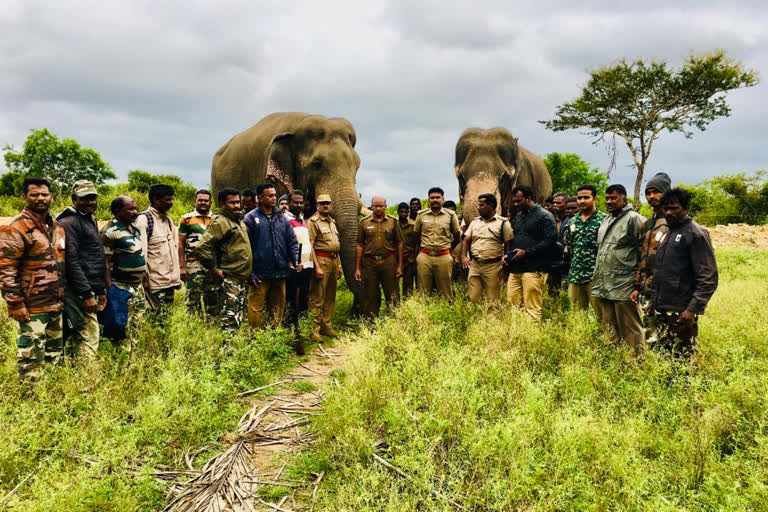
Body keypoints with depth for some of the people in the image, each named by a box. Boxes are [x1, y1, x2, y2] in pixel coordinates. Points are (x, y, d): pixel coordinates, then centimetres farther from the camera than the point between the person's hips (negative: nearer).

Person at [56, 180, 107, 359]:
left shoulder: (91, 221, 19)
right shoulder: (69, 223, -11)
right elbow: (71, 261, -19)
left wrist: (101, 290, 20)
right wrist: (86, 294, -21)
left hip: (89, 289, 10)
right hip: (77, 292, -10)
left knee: (76, 339, 15)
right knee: (89, 339, -9)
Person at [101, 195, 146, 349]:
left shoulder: (134, 227, 11)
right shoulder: (111, 232, -15)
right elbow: (105, 263, -16)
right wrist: (110, 291, -18)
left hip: (137, 286, 8)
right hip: (122, 289, -8)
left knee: (136, 324, 16)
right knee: (123, 329, -1)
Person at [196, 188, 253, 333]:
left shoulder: (239, 220, 15)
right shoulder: (220, 222, -14)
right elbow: (203, 247, -23)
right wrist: (214, 270, -19)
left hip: (242, 277, 9)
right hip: (229, 278, -9)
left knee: (238, 318, 17)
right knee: (230, 320, -7)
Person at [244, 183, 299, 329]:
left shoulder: (282, 218, 12)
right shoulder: (251, 218, -3)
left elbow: (292, 241, 13)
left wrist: (295, 260, -4)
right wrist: (250, 273, -12)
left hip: (280, 273, 5)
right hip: (260, 274, -5)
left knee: (277, 308, 13)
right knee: (256, 308, -1)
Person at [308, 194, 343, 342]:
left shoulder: (332, 222, 19)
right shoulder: (313, 221, -7)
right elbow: (310, 245, -14)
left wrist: (339, 265, 18)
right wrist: (317, 267, -20)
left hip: (334, 260, 8)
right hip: (321, 261, -8)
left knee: (330, 297, 13)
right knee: (317, 298, -5)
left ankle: (326, 326, 23)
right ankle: (315, 330, 0)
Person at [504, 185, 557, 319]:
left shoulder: (544, 216, -2)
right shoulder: (517, 217, 21)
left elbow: (551, 241, -12)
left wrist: (527, 252, -14)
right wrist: (507, 255, 12)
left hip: (534, 269, -7)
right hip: (515, 268, 7)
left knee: (532, 310, -6)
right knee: (512, 305, 5)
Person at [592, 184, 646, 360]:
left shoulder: (634, 219, -8)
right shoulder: (605, 221, 18)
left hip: (624, 287, -8)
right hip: (604, 287, 8)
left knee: (631, 330, 0)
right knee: (609, 331, 17)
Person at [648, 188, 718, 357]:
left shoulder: (696, 234, -9)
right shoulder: (666, 233, 15)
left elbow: (708, 278, -14)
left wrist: (693, 309, -21)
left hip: (681, 312, -8)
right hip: (661, 310, 8)